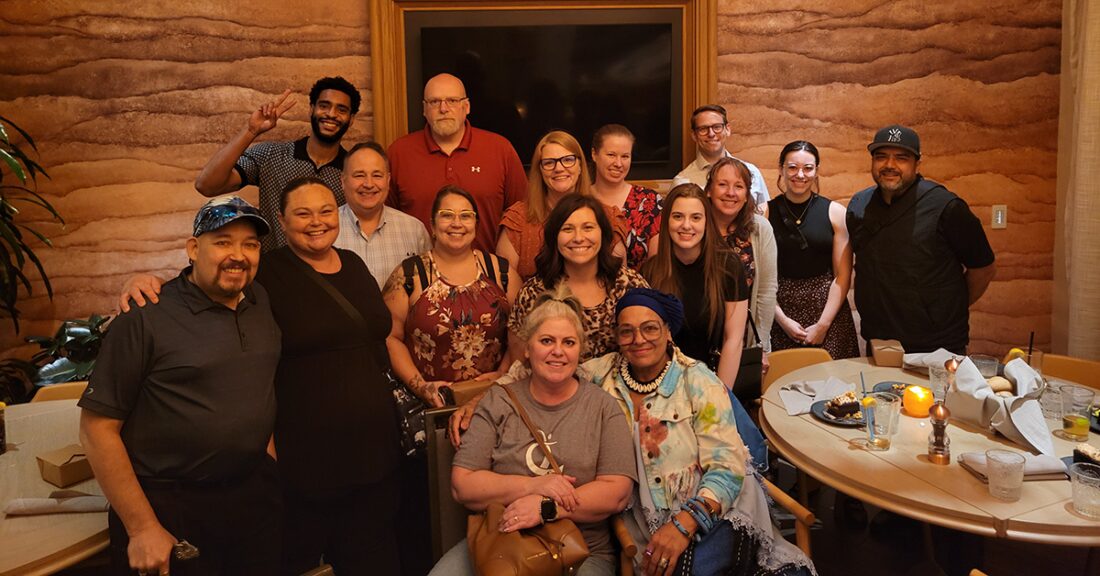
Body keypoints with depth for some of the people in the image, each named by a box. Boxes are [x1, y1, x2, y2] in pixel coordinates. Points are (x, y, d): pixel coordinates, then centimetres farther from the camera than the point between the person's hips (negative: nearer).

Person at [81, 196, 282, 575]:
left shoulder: (262, 303, 4)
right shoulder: (146, 318, -13)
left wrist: (266, 448, 8)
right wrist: (142, 529, -13)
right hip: (168, 505, -5)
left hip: (254, 495, 6)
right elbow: (97, 427, -13)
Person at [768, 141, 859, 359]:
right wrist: (782, 319, -9)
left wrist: (822, 325, -7)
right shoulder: (765, 213, 0)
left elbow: (843, 276, 0)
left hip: (827, 308, 1)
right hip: (780, 310, 0)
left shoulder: (835, 213, 1)